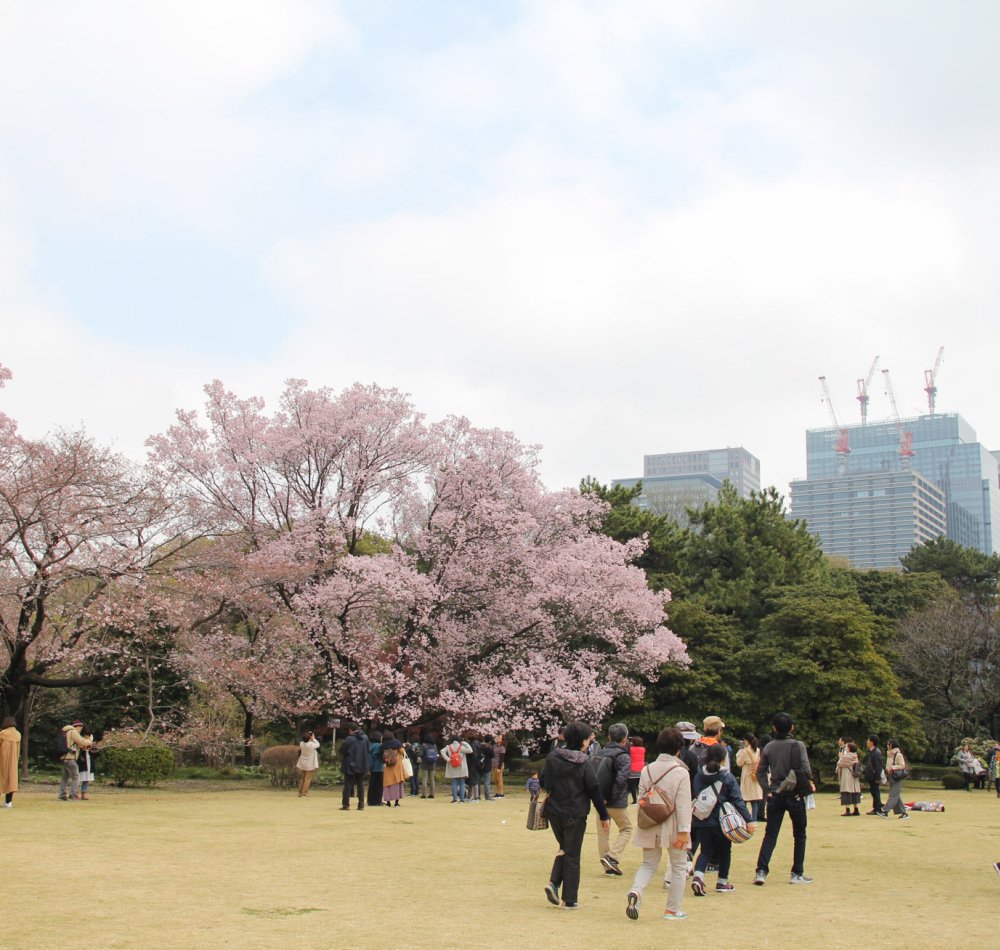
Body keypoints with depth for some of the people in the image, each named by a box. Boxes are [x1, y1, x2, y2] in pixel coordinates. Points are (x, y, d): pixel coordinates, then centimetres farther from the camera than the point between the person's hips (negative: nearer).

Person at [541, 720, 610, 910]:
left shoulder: (552, 757, -2)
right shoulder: (584, 762, -12)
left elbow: (544, 783, 2)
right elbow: (594, 790, -9)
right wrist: (604, 815, -1)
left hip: (554, 812, 4)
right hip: (575, 815, -4)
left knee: (564, 848, 23)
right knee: (572, 855, 7)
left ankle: (553, 883, 3)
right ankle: (569, 899, 8)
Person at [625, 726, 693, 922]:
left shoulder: (647, 770, 1)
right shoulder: (681, 772, -12)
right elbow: (683, 804, -15)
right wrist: (684, 831, -13)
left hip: (650, 827, 4)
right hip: (673, 827, -4)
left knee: (649, 864, 16)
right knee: (678, 866, 13)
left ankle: (635, 891, -13)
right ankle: (672, 909, 16)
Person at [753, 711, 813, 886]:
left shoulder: (768, 747, 2)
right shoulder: (797, 745, -9)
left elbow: (760, 772, 2)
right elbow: (806, 770, -14)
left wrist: (767, 790, 6)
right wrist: (808, 784, 3)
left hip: (775, 796, 3)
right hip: (795, 795, -3)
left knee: (770, 835, 4)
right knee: (799, 835, 12)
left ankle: (761, 871, -9)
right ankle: (797, 873, 13)